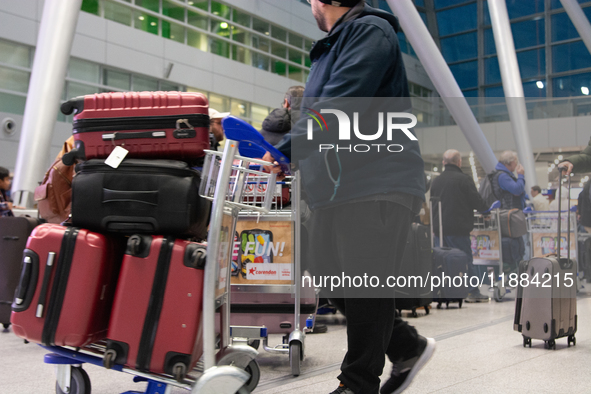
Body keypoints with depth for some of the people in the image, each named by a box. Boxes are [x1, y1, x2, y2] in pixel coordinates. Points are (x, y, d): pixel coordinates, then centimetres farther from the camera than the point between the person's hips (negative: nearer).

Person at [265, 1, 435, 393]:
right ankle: (408, 347, 26)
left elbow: (336, 106, -17)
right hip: (334, 191, 10)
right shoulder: (333, 47, 25)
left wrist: (283, 150, -14)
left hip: (377, 187, -10)